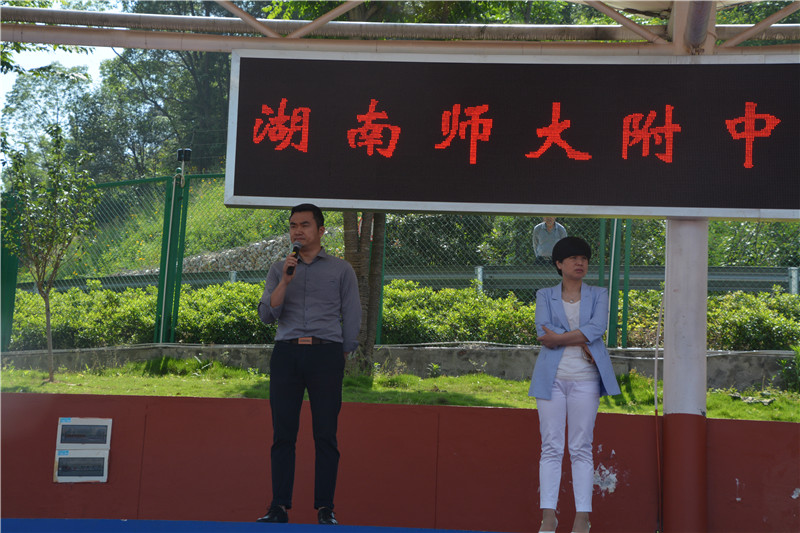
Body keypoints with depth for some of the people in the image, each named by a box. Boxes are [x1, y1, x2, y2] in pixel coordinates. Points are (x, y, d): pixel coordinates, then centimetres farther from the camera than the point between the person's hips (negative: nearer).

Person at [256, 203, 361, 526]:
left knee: (325, 435, -4)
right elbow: (266, 315, 5)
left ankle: (325, 508, 0)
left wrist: (340, 357, 5)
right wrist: (285, 281, -7)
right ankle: (279, 507, 0)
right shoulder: (279, 270, 15)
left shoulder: (341, 269, 11)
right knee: (283, 434, -3)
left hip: (326, 354, -1)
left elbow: (352, 318, 10)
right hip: (286, 354, 2)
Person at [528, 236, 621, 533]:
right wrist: (581, 340, -11)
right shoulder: (545, 296, 12)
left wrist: (559, 337, -11)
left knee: (581, 448, -1)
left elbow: (598, 327, -7)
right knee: (551, 447, -2)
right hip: (552, 377, 0)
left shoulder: (599, 296, 12)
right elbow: (544, 332, -4)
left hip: (585, 378, 0)